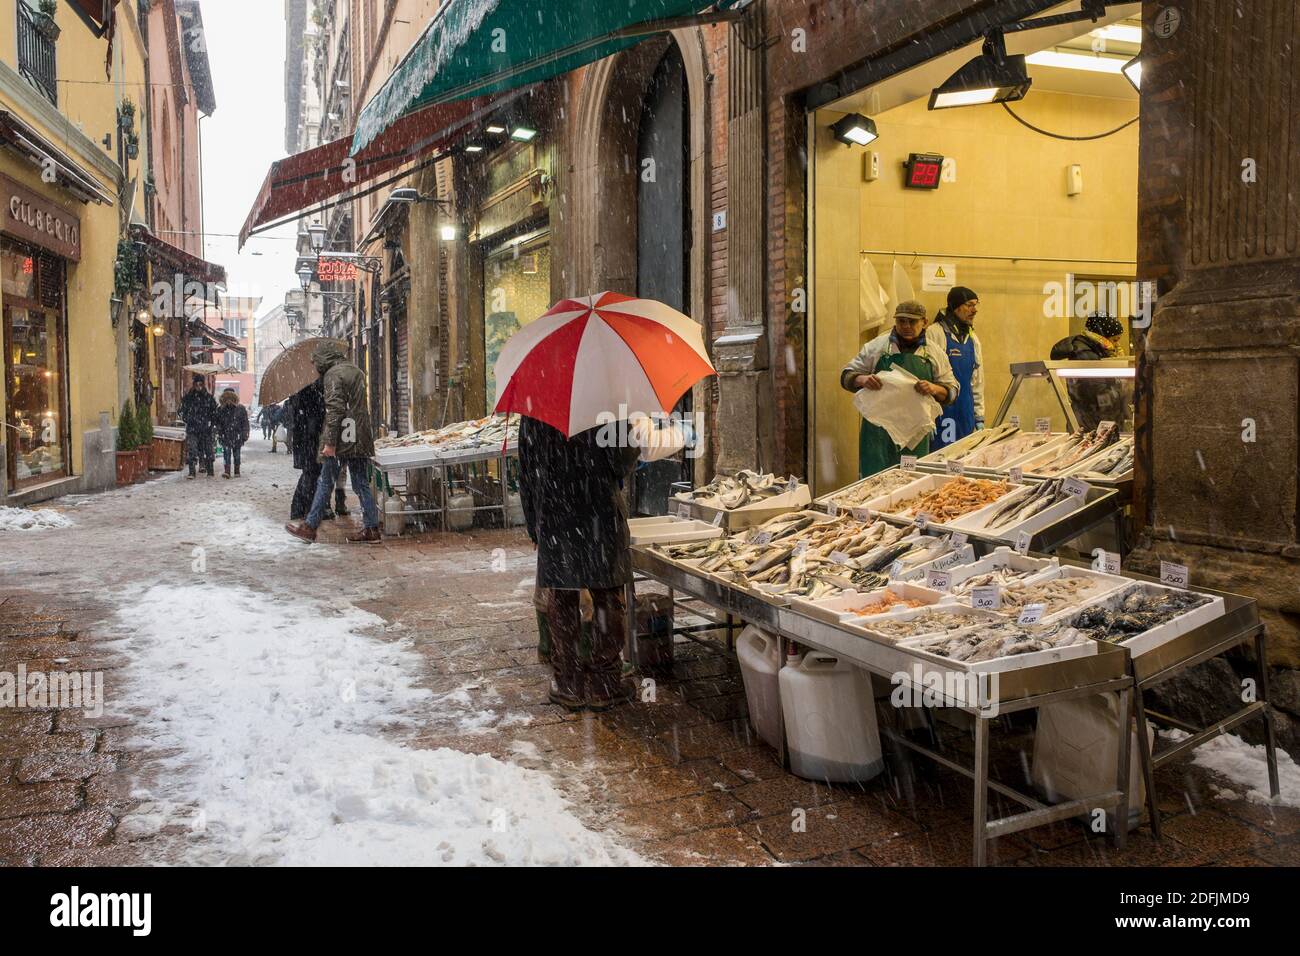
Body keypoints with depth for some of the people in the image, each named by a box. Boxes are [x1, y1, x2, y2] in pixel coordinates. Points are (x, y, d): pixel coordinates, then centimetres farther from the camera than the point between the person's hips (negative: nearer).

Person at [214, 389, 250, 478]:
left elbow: (245, 423, 2)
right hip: (226, 436, 1)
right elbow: (218, 423, 13)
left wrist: (245, 434, -3)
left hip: (237, 436, -1)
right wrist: (219, 433, 4)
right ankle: (227, 471, -17)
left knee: (236, 453, 7)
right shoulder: (221, 410, 6)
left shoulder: (241, 409, 1)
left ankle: (237, 471, 18)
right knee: (226, 452, -11)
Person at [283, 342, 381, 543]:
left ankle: (309, 527, 6)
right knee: (361, 484, 9)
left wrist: (329, 442, -18)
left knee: (325, 483, 0)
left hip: (341, 438, -7)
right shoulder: (356, 371, 15)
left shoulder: (333, 374, -10)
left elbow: (335, 410, -17)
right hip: (360, 439, 7)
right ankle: (372, 528, 9)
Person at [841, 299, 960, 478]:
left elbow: (952, 391, 8)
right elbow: (847, 376, 6)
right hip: (878, 429, -1)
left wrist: (934, 389, -14)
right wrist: (863, 380, -17)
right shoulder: (876, 346, 3)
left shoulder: (935, 353, 7)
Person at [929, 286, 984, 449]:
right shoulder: (935, 333, -9)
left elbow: (977, 382, 20)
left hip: (965, 413, 7)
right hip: (941, 414, -7)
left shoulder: (973, 339, 15)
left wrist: (979, 417, 17)